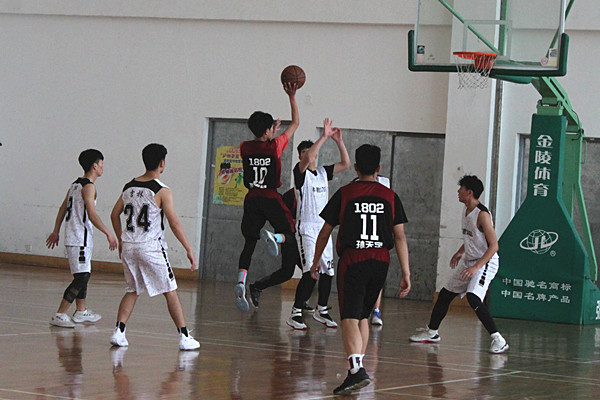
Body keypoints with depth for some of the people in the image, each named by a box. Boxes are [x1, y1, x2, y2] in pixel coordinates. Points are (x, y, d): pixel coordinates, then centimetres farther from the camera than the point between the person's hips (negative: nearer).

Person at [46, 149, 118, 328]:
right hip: (80, 240, -10)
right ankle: (59, 316, -12)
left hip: (73, 237, 10)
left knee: (84, 274, 21)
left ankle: (81, 311, 32)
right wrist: (108, 234, -20)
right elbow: (92, 215, -23)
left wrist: (56, 231, 27)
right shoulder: (88, 187, -15)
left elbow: (63, 209, 20)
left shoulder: (75, 184, 14)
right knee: (81, 277, -10)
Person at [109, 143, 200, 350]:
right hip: (151, 247, -5)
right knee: (171, 292, 3)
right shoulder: (162, 191, -10)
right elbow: (174, 223, -13)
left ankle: (118, 332, 5)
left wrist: (121, 240, 27)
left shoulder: (129, 187, 8)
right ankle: (184, 337, 3)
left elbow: (114, 215, 16)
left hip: (128, 246, 5)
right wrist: (189, 250, -9)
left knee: (132, 291, 17)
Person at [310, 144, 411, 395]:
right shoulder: (390, 196, 6)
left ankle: (356, 370, -29)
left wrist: (315, 262, 20)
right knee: (362, 316, 20)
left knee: (350, 318, -10)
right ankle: (358, 367, 22)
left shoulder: (344, 194, 1)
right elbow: (400, 237, 3)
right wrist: (406, 274, 5)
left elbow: (325, 232, 7)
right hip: (380, 261, 3)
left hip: (352, 261, -3)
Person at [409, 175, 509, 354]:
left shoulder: (482, 214, -20)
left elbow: (493, 246, -23)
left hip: (485, 263, -10)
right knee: (445, 294, 15)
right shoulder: (466, 210, 8)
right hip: (470, 263, 10)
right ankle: (431, 332, 32)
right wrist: (461, 252, 19)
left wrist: (476, 267, -29)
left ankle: (498, 340, -26)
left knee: (473, 298, -28)